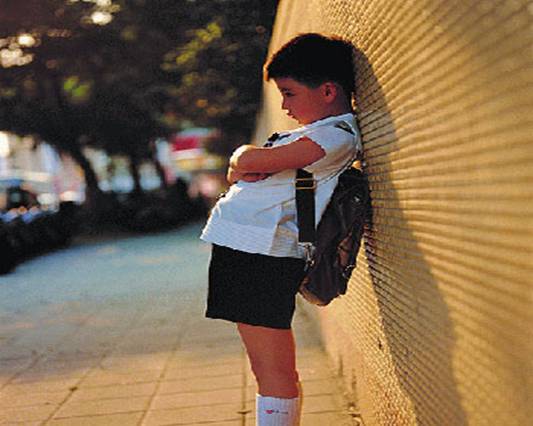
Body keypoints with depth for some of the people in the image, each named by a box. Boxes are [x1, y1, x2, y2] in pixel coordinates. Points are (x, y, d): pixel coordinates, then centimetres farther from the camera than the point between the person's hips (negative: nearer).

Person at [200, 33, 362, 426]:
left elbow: (247, 162, -16)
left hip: (263, 254, -10)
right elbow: (237, 171, 21)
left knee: (273, 371, -8)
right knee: (270, 368, 15)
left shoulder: (337, 135, -11)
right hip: (244, 247, 10)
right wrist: (242, 165, -2)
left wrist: (244, 156, 6)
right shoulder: (315, 132, 21)